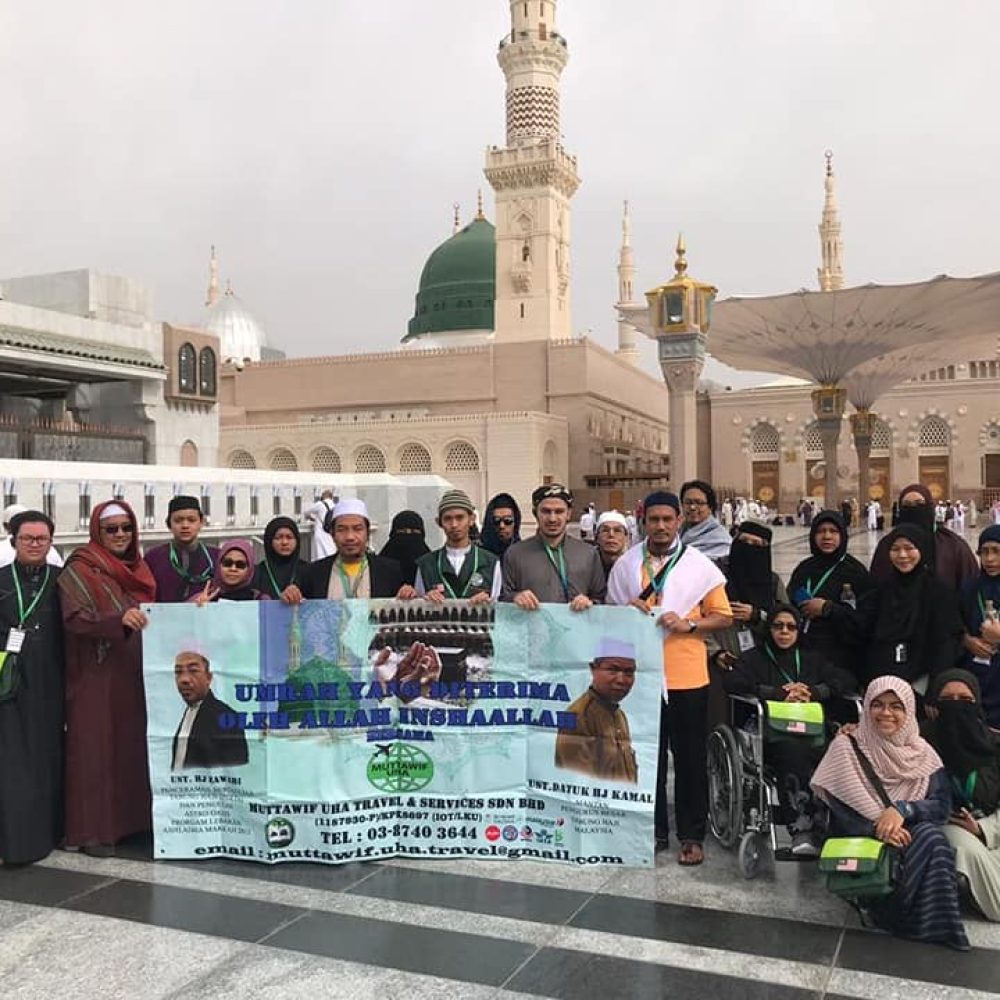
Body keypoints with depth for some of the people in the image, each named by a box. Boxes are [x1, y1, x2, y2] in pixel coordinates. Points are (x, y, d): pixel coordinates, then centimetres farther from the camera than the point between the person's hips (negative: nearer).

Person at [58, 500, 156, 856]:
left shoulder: (137, 568, 14)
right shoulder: (79, 570, -7)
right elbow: (75, 619, -19)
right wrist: (120, 620, -33)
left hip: (135, 673, 6)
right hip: (96, 676, -6)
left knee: (135, 744, 9)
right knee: (96, 748, -2)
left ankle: (132, 819, 19)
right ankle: (93, 829, 6)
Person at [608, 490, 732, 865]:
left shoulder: (699, 565, 0)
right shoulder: (626, 564, 6)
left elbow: (723, 617, 2)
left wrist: (688, 624, -14)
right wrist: (627, 609, -9)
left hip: (686, 677, -2)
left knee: (689, 758, 6)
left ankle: (692, 836, 17)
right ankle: (653, 830, 24)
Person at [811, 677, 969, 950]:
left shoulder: (922, 753, 8)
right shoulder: (846, 747, -1)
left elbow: (943, 805, -3)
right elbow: (835, 806, -9)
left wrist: (902, 809, -22)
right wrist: (877, 828, -25)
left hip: (912, 837, 3)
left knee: (932, 835, -31)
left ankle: (888, 913, -17)